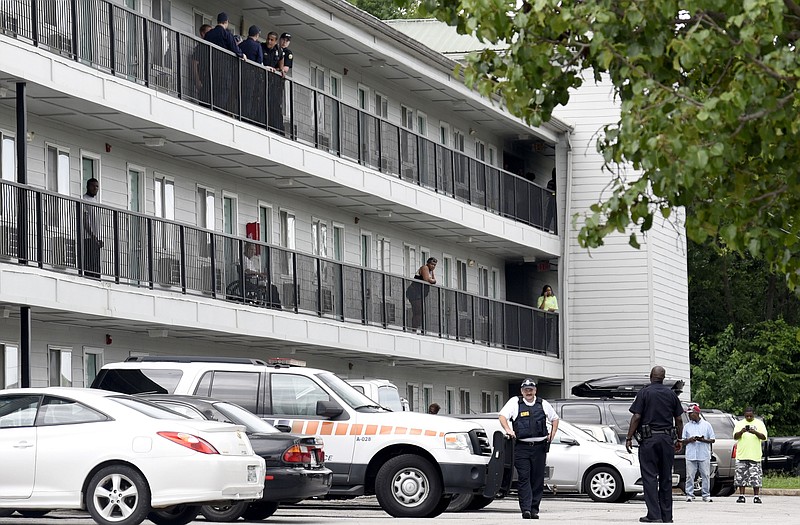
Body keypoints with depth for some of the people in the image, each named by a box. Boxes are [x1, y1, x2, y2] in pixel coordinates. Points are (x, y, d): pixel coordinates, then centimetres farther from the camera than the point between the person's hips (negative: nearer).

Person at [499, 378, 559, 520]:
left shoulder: (542, 404, 13)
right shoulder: (515, 402, 6)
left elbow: (555, 419, 25)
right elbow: (502, 416, -1)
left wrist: (552, 435, 11)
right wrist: (508, 430, -16)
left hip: (539, 447, 2)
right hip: (522, 447, -2)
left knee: (538, 479, 3)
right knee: (524, 478, -9)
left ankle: (534, 509, 9)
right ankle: (525, 509, -13)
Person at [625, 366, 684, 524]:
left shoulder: (644, 393, -4)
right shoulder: (671, 394, 8)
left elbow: (636, 417, -9)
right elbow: (679, 420, 10)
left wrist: (629, 438, -4)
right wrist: (678, 439, 19)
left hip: (649, 439, -4)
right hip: (667, 439, 4)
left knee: (649, 477, -4)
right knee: (666, 478, 9)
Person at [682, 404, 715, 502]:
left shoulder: (706, 425, 7)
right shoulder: (687, 426, 13)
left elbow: (712, 440, 6)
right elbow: (683, 441, 13)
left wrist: (703, 440, -12)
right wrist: (690, 440, -8)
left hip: (704, 455, -1)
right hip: (691, 456, 1)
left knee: (705, 475, 0)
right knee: (690, 476, -2)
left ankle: (706, 495, 6)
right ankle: (689, 494, 2)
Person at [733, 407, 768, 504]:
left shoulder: (759, 424, 8)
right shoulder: (739, 423, 10)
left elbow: (764, 437, -1)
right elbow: (735, 436, 0)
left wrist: (755, 432, -19)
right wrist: (741, 432, -20)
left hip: (755, 456, -1)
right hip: (742, 455, 1)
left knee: (755, 477, -4)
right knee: (741, 476, -1)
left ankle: (756, 496, 0)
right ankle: (741, 496, 4)